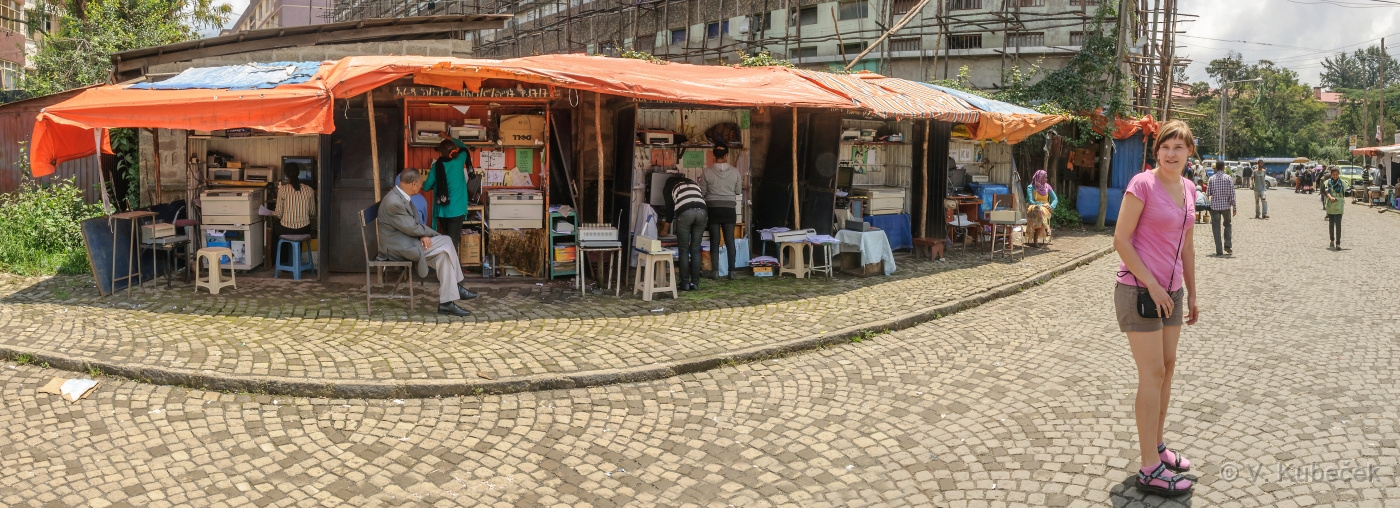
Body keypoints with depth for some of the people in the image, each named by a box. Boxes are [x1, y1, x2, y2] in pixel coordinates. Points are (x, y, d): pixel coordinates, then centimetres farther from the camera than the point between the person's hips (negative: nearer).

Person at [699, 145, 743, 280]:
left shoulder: (707, 171, -7)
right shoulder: (735, 171, -3)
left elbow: (702, 191, -1)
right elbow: (738, 191, 5)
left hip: (713, 209, -1)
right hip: (729, 209, 1)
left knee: (714, 241, 3)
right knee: (730, 241, 5)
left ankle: (716, 272, 2)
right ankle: (731, 272, 4)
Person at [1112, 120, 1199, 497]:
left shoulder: (1188, 189, 8)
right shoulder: (1143, 184, -13)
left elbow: (1187, 246, 17)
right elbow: (1121, 240, -16)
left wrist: (1192, 295, 17)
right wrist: (1152, 285, -18)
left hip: (1170, 290, 7)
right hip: (1140, 290, -7)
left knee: (1167, 368, 14)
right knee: (1153, 374, -5)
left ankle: (1156, 446, 30)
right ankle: (1150, 470, 1)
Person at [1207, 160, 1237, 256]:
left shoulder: (1211, 178, -1)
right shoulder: (1228, 178, -4)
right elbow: (1232, 194, -6)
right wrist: (1234, 207, -1)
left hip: (1214, 206, 0)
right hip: (1226, 205, 0)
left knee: (1216, 228, 3)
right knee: (1227, 224, 21)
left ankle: (1219, 250, 0)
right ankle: (1227, 244, 8)